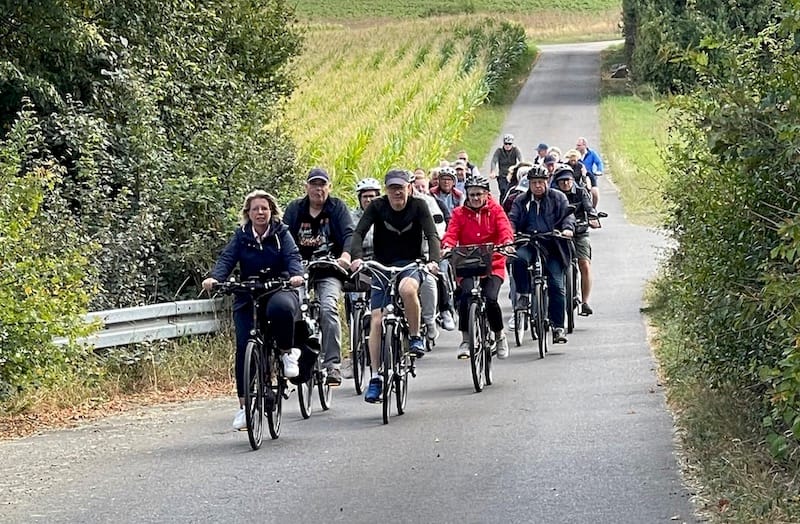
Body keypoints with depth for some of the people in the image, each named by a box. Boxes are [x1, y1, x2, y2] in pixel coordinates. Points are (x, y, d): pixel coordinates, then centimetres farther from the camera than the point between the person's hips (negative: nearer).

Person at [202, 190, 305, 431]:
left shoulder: (281, 233, 6)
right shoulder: (241, 236, 8)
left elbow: (292, 256, -8)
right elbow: (227, 258, -5)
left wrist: (296, 274, -31)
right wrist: (214, 277, -26)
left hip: (279, 291, -2)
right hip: (248, 298, 2)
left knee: (281, 308, -39)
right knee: (244, 347, -12)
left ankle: (287, 352, -12)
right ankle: (244, 406, -6)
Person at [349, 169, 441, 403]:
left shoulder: (418, 206, -8)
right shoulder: (377, 206, -6)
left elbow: (432, 235, -17)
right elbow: (358, 233, -15)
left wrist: (433, 260, -37)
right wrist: (356, 257, -35)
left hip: (410, 264, -2)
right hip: (382, 266, 2)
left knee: (407, 289, -37)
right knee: (376, 320, -9)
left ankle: (415, 337, -15)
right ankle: (375, 377, -5)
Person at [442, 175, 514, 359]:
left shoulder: (495, 211, 7)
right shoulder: (460, 213, 8)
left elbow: (505, 230, -7)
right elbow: (452, 233, -4)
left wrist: (507, 243, -30)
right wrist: (447, 246, -27)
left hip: (493, 264, -1)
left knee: (490, 298, -21)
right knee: (465, 295, -25)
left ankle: (500, 335, 6)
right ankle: (465, 340, -10)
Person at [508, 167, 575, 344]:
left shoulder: (557, 198, 10)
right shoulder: (521, 201, 15)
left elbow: (568, 214, 0)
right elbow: (513, 219, 6)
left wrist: (567, 228, -21)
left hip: (552, 246, -1)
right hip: (528, 244, 1)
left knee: (556, 285, -9)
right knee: (519, 258, -34)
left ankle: (558, 327, -4)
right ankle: (523, 295, -15)